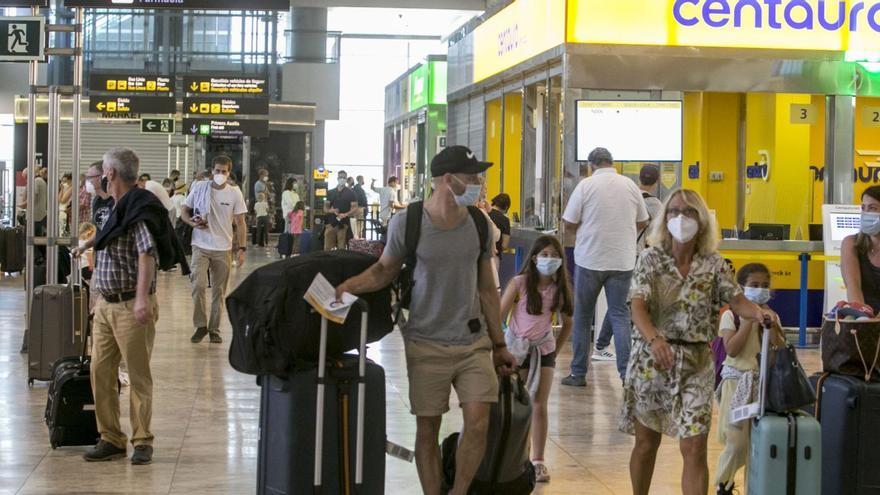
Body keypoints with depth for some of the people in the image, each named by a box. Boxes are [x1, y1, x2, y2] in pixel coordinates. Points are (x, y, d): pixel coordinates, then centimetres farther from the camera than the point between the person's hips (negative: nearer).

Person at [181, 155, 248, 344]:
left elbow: (240, 224, 4)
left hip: (223, 249, 1)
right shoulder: (199, 188, 0)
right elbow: (184, 212, 9)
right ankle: (200, 325, 1)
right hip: (201, 246, -1)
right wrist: (193, 223, -13)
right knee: (198, 285, -14)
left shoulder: (235, 194, 1)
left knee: (219, 291, 6)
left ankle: (214, 329, 17)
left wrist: (242, 248, -4)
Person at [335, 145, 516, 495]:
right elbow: (385, 270, 5)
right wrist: (347, 286, -14)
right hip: (427, 345, -2)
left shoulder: (478, 224, 1)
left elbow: (486, 288, 9)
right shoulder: (407, 223, -9)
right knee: (427, 429, 4)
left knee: (478, 424, -7)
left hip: (474, 342, 2)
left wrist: (499, 344, 11)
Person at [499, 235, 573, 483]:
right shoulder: (519, 283, -12)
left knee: (539, 406, 4)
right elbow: (498, 316, -9)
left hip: (543, 350, 3)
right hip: (516, 349, -3)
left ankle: (538, 461, 10)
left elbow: (568, 323, 11)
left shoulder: (560, 288, -2)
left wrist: (555, 349, 7)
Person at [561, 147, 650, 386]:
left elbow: (569, 226, -6)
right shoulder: (630, 185, 3)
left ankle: (578, 373, 13)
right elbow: (642, 222, 13)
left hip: (589, 259, -2)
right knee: (620, 315, 6)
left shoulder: (586, 185, -7)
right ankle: (627, 372, -3)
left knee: (583, 316, 9)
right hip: (622, 261, 2)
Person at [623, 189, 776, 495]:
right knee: (646, 442, 11)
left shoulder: (713, 264, 2)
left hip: (697, 363, 1)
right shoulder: (651, 258, -4)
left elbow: (737, 302, -2)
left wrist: (759, 312, -26)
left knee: (695, 448, -6)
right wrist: (655, 339, -34)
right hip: (651, 360, -1)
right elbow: (638, 306, -15)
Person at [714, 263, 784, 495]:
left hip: (765, 381, 4)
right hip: (737, 380, -4)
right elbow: (732, 349, -17)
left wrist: (770, 323, -9)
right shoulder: (731, 316, -5)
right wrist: (750, 319, -15)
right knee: (736, 441, -5)